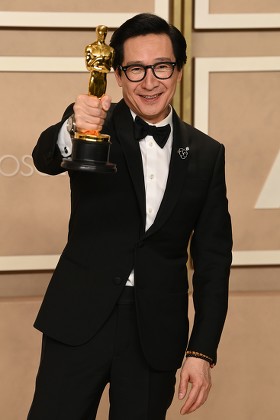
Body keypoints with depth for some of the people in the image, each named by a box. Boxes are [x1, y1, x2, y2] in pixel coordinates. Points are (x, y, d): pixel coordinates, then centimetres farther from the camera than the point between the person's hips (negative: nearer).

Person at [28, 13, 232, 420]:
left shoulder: (207, 154, 5)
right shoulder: (96, 125, 0)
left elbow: (212, 258, 5)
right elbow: (45, 159, -21)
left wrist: (201, 351, 0)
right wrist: (72, 130, -44)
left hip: (156, 334, 2)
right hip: (81, 322, -1)